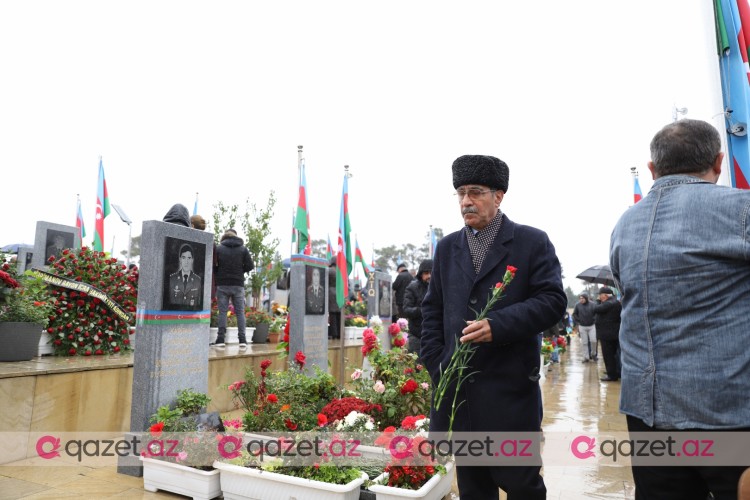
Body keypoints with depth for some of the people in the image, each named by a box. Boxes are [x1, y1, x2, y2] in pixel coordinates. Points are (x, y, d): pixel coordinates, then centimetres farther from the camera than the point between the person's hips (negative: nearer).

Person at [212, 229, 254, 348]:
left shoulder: (219, 248, 1)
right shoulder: (243, 249, 3)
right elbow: (250, 266, -2)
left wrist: (220, 272, 14)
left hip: (222, 284, 0)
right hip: (238, 285, 1)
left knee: (222, 312, 4)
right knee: (240, 312, 4)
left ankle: (220, 339, 3)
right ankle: (242, 340, 0)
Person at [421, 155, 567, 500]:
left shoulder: (532, 242, -1)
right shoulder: (447, 248, 11)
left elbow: (553, 300, -8)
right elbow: (432, 310, 12)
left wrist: (497, 325, -21)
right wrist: (434, 363, 3)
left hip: (511, 389, -4)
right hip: (458, 390, 4)